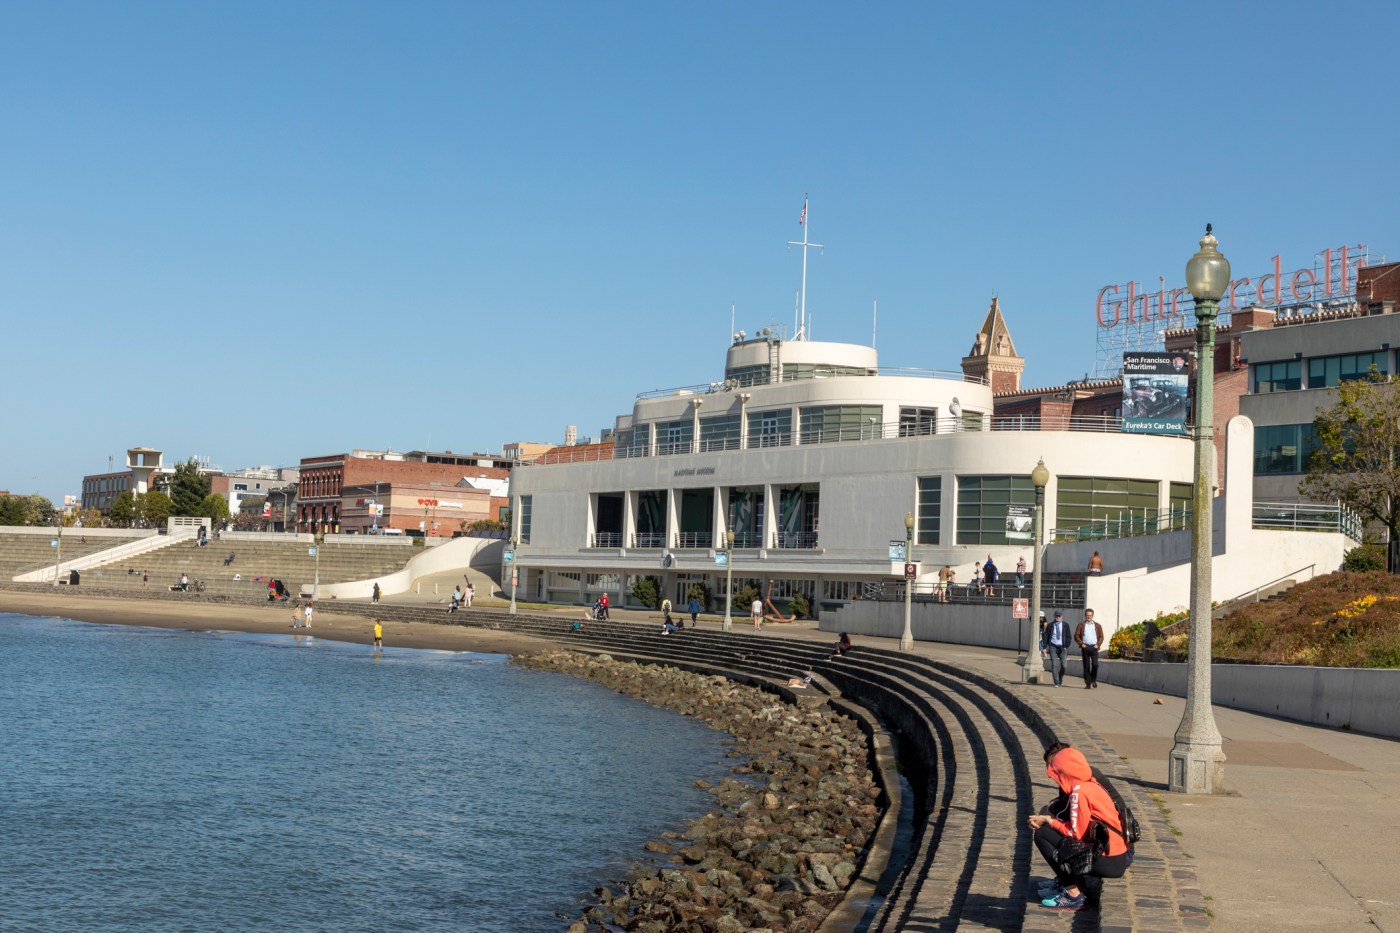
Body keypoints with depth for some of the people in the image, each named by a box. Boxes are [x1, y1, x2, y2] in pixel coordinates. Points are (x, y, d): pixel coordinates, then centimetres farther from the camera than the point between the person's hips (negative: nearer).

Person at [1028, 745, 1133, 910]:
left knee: (1042, 835, -6)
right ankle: (1066, 880, 17)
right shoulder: (1092, 785, 12)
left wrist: (1048, 821, 0)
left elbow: (1076, 833, -13)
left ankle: (1074, 894, -5)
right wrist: (1046, 819, 7)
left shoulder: (1079, 791, -15)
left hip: (1111, 862, -9)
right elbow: (1079, 826, 17)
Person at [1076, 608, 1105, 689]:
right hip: (1085, 647, 0)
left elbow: (1101, 636, 12)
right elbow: (1076, 635, 5)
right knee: (1086, 666, 0)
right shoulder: (1081, 625, 9)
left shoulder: (1097, 626, 13)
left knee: (1095, 664, -13)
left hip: (1094, 647, 0)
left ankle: (1094, 680, 10)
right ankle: (1088, 684, 5)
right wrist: (1081, 644, -6)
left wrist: (1098, 644, -3)